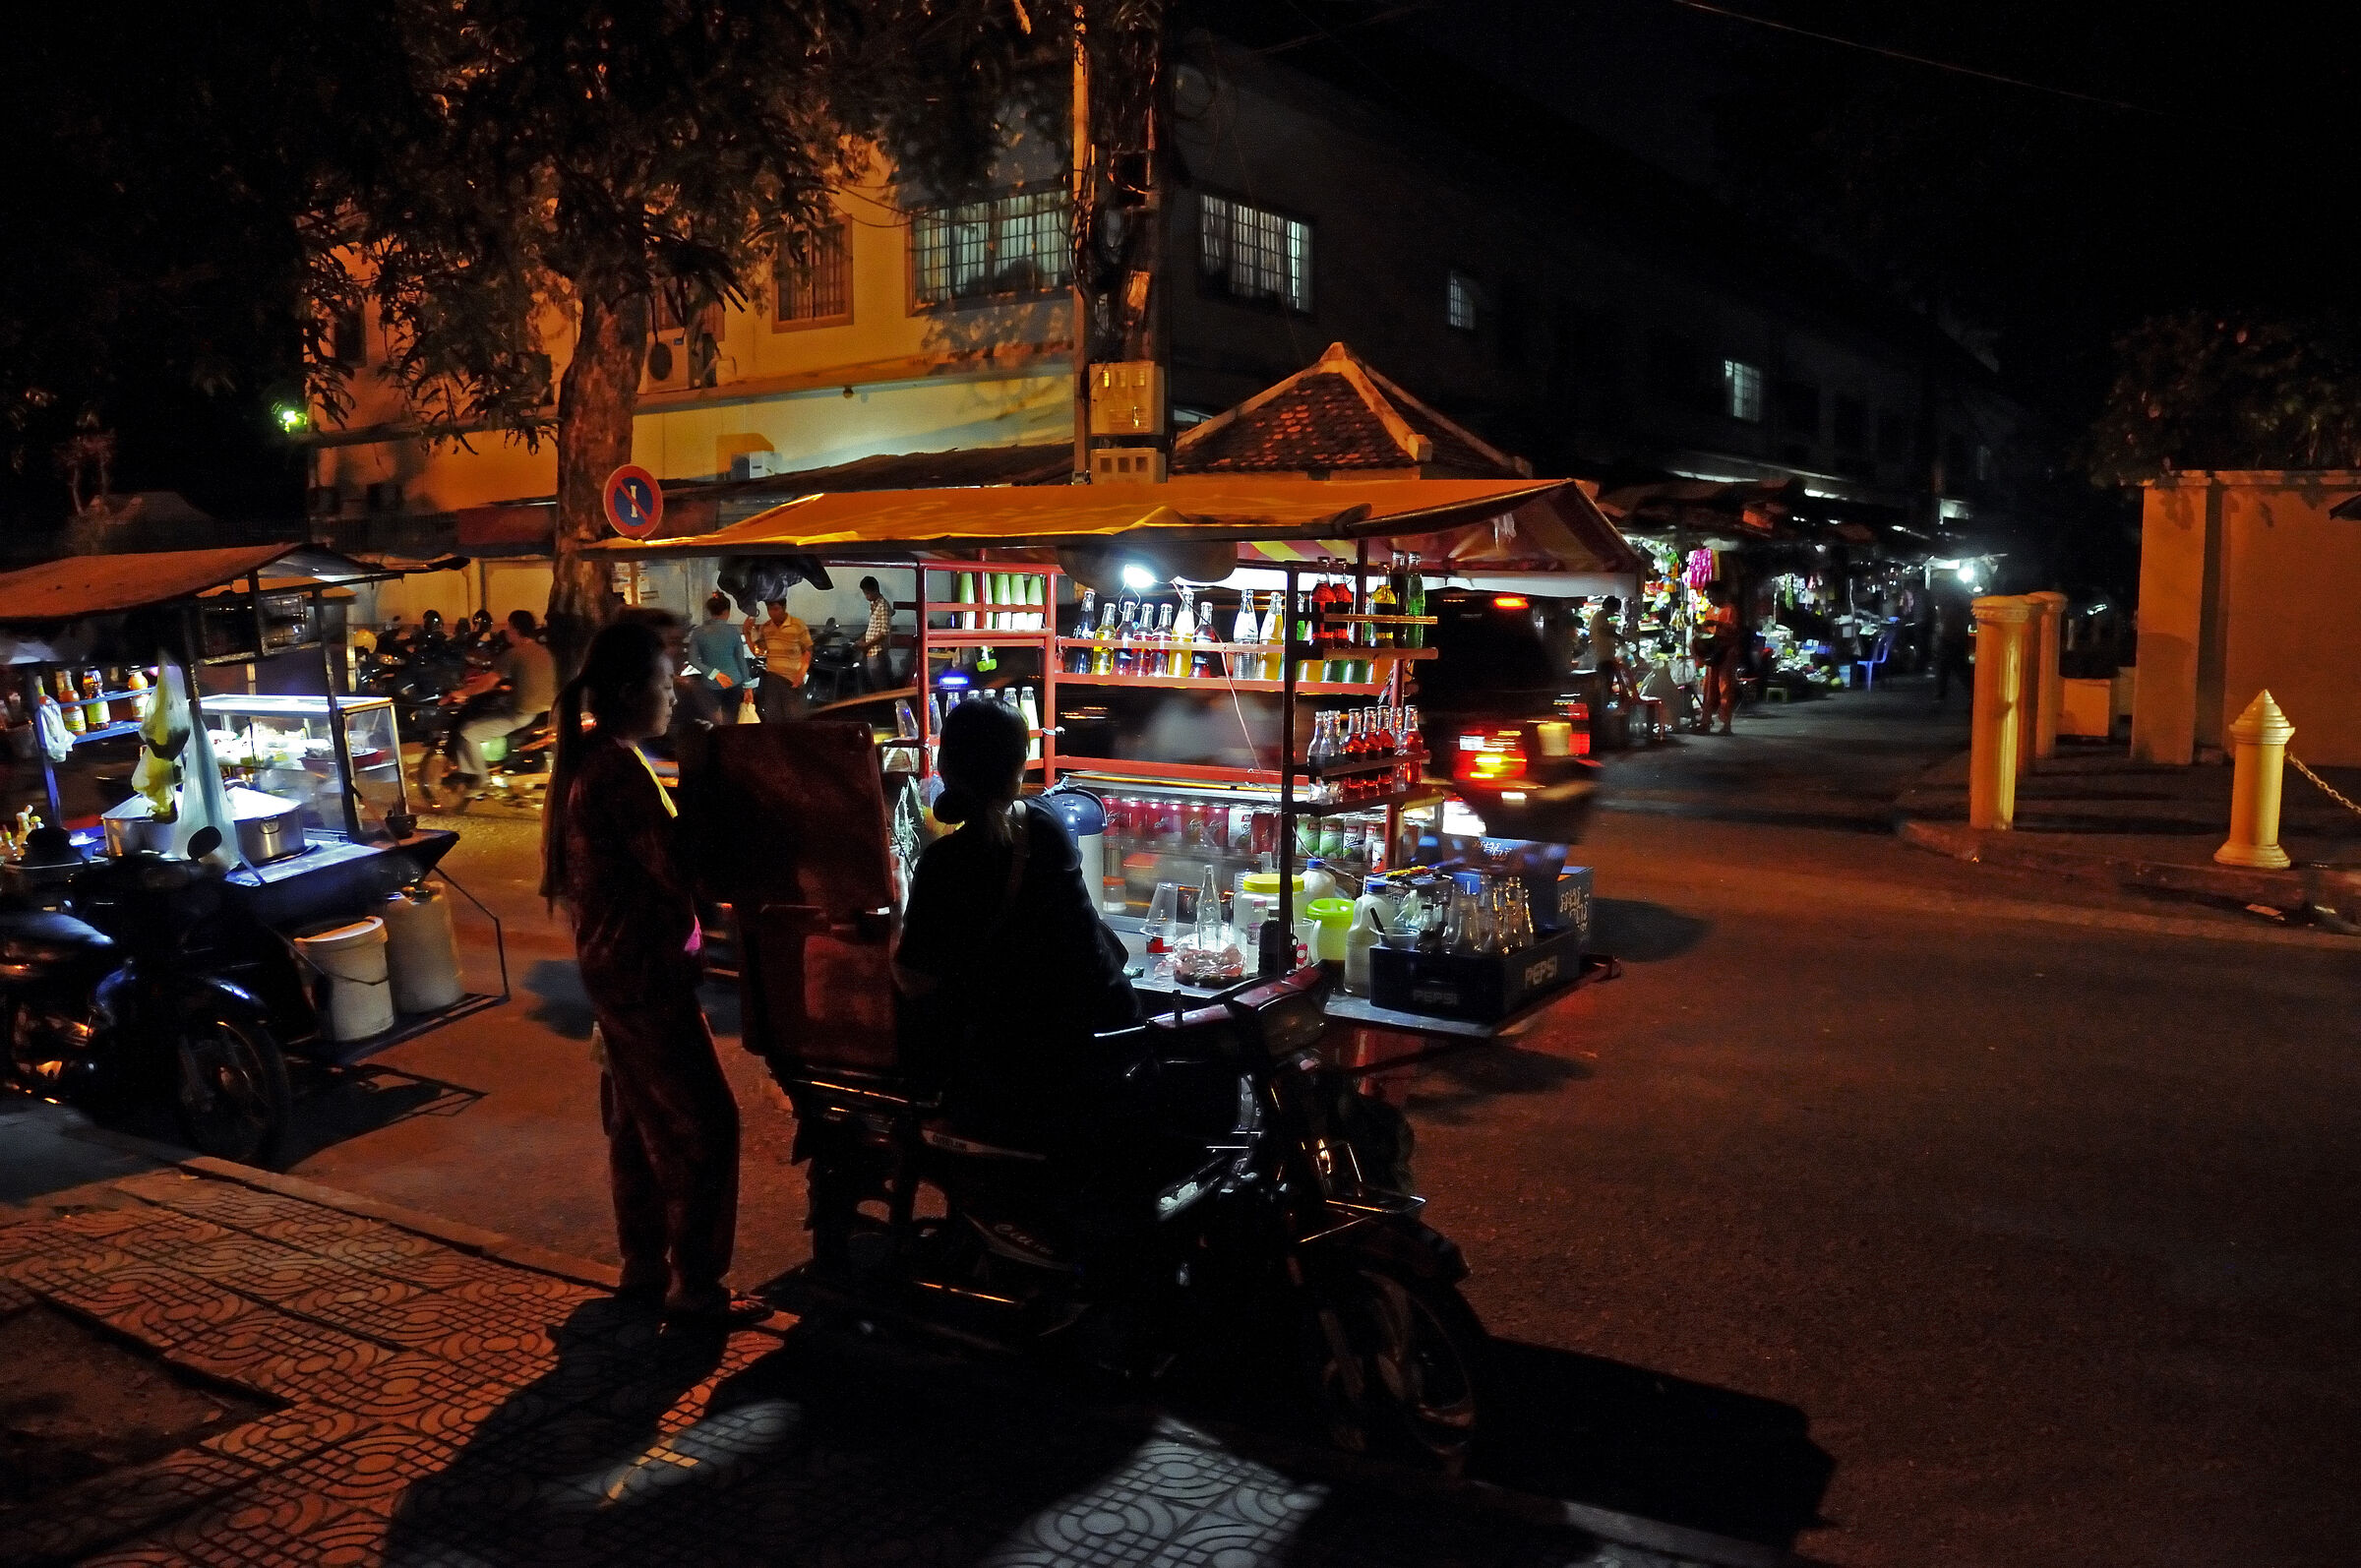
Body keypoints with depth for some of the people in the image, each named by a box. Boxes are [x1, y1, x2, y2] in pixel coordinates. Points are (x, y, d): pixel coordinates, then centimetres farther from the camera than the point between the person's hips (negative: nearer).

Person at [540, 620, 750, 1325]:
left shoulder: (587, 762, 9)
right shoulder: (622, 773, -22)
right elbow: (682, 875, -23)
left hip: (611, 966, 10)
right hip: (645, 974, -10)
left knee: (637, 1123, 18)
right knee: (704, 1124, -1)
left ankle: (642, 1267, 30)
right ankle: (694, 1287, 6)